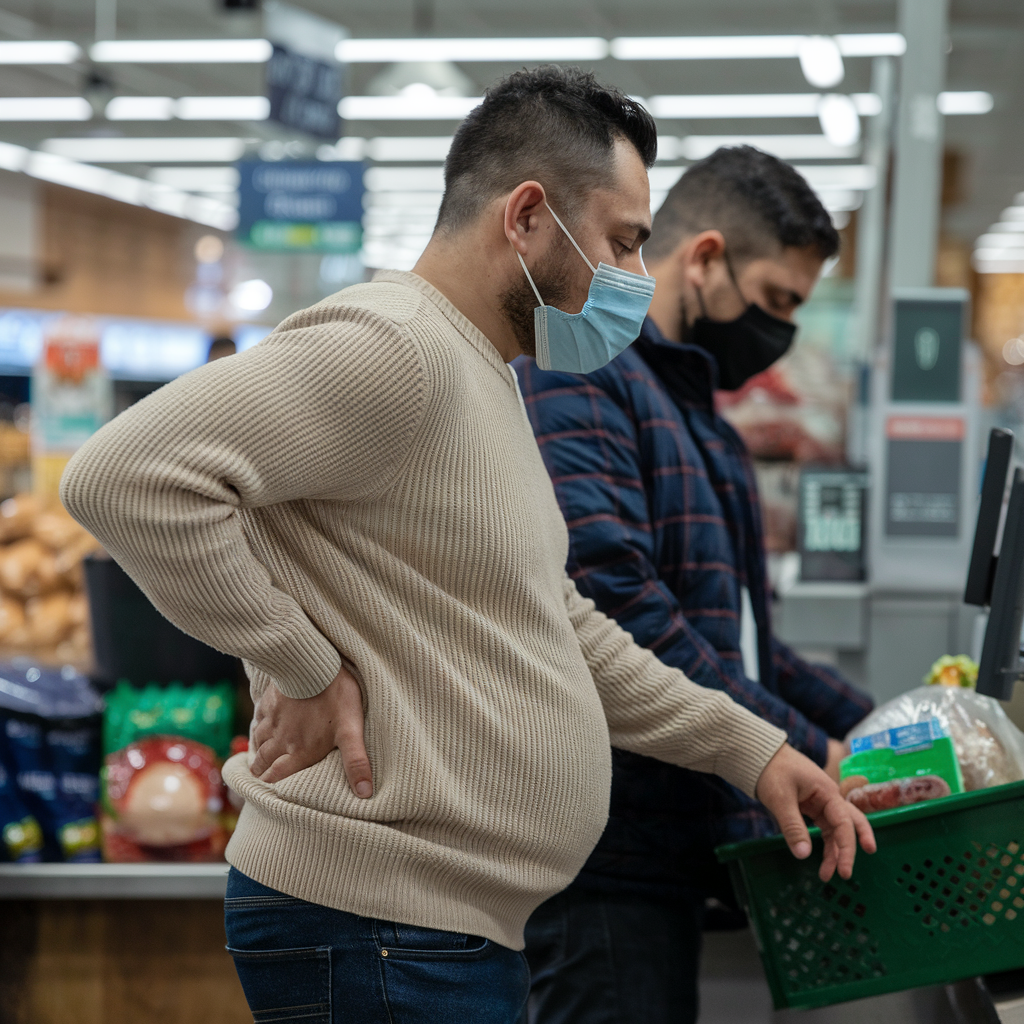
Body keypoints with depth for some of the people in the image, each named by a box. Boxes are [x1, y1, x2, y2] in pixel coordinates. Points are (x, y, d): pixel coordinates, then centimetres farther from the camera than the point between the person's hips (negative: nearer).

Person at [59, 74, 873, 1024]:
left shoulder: (485, 378, 17)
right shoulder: (391, 349, -18)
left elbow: (557, 624, 23)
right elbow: (125, 475, -28)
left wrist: (748, 747, 16)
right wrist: (307, 671, -21)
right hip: (380, 934, -10)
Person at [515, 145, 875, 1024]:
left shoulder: (696, 416, 23)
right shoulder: (575, 376, -10)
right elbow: (613, 607, -22)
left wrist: (872, 725, 13)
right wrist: (804, 754, -20)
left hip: (668, 848, 10)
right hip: (604, 855, -9)